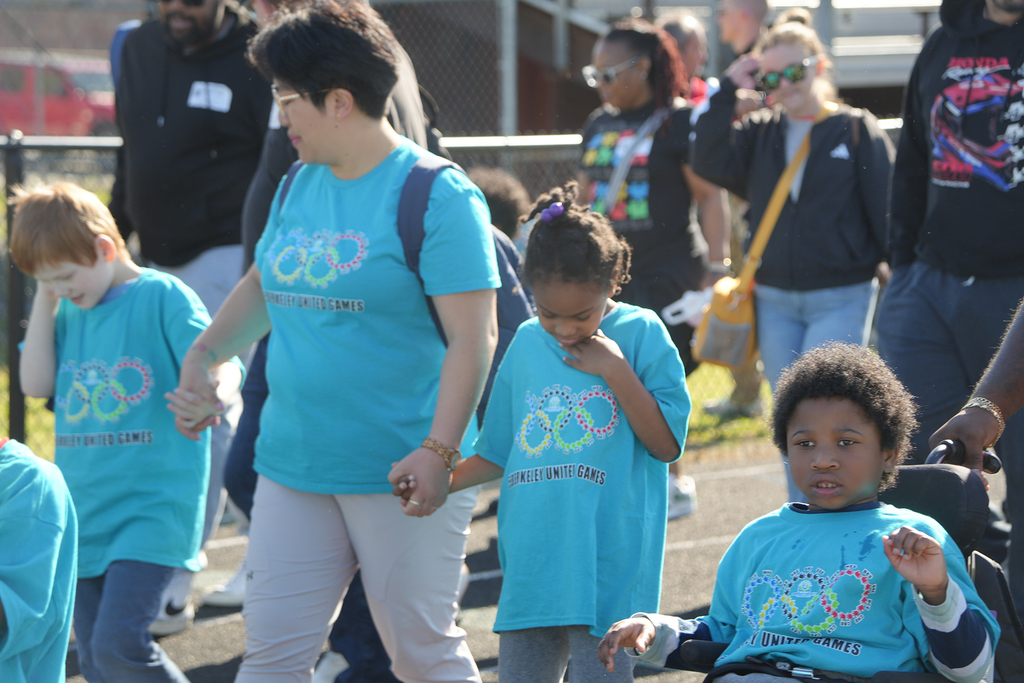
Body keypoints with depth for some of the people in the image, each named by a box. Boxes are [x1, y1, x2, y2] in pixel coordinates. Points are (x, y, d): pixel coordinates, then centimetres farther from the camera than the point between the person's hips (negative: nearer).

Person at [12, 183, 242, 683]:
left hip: (153, 507, -7)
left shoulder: (162, 296, -7)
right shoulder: (67, 312, 11)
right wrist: (44, 301, -1)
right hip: (84, 510, 7)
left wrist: (212, 395, -38)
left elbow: (222, 366, -15)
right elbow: (36, 384, 1)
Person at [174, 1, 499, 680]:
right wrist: (204, 354, 12)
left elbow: (473, 339, -17)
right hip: (294, 470, 7)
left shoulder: (436, 196, -12)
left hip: (401, 473, -7)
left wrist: (439, 451, -24)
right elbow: (263, 285, 29)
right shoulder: (300, 187, 12)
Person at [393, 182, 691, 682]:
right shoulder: (527, 343, 11)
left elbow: (667, 444, -7)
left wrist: (616, 372, -12)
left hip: (608, 565, -5)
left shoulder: (640, 334, -1)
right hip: (531, 563, 5)